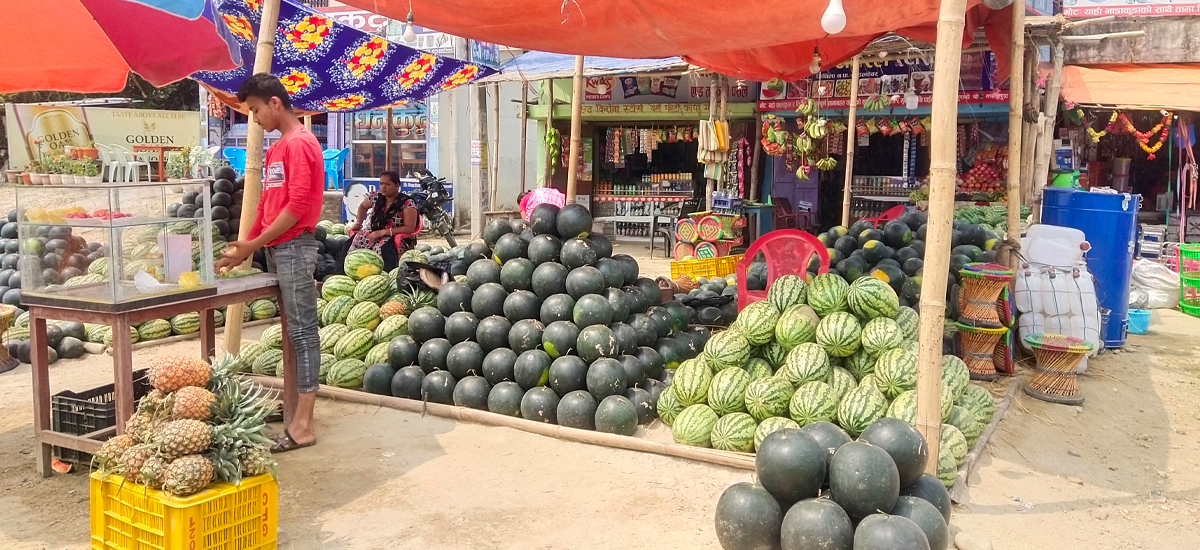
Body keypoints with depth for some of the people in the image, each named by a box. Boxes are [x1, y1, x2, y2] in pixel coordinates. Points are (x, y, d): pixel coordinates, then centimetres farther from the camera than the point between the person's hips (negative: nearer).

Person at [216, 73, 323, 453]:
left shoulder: (300, 143, -10)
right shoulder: (276, 149, 19)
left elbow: (298, 205, -17)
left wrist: (254, 244, -14)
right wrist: (246, 243, 10)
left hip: (294, 247, -9)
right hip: (277, 249, 9)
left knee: (302, 332, -8)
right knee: (292, 330, 10)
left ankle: (302, 425, -7)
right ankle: (293, 404, 15)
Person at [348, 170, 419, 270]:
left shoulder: (407, 204, -12)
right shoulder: (375, 197, 5)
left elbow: (410, 228, -17)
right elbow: (363, 206, 27)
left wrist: (383, 232, -21)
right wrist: (358, 223, 10)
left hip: (398, 239, -5)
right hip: (374, 235, 5)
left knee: (383, 248, -37)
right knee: (358, 240, -26)